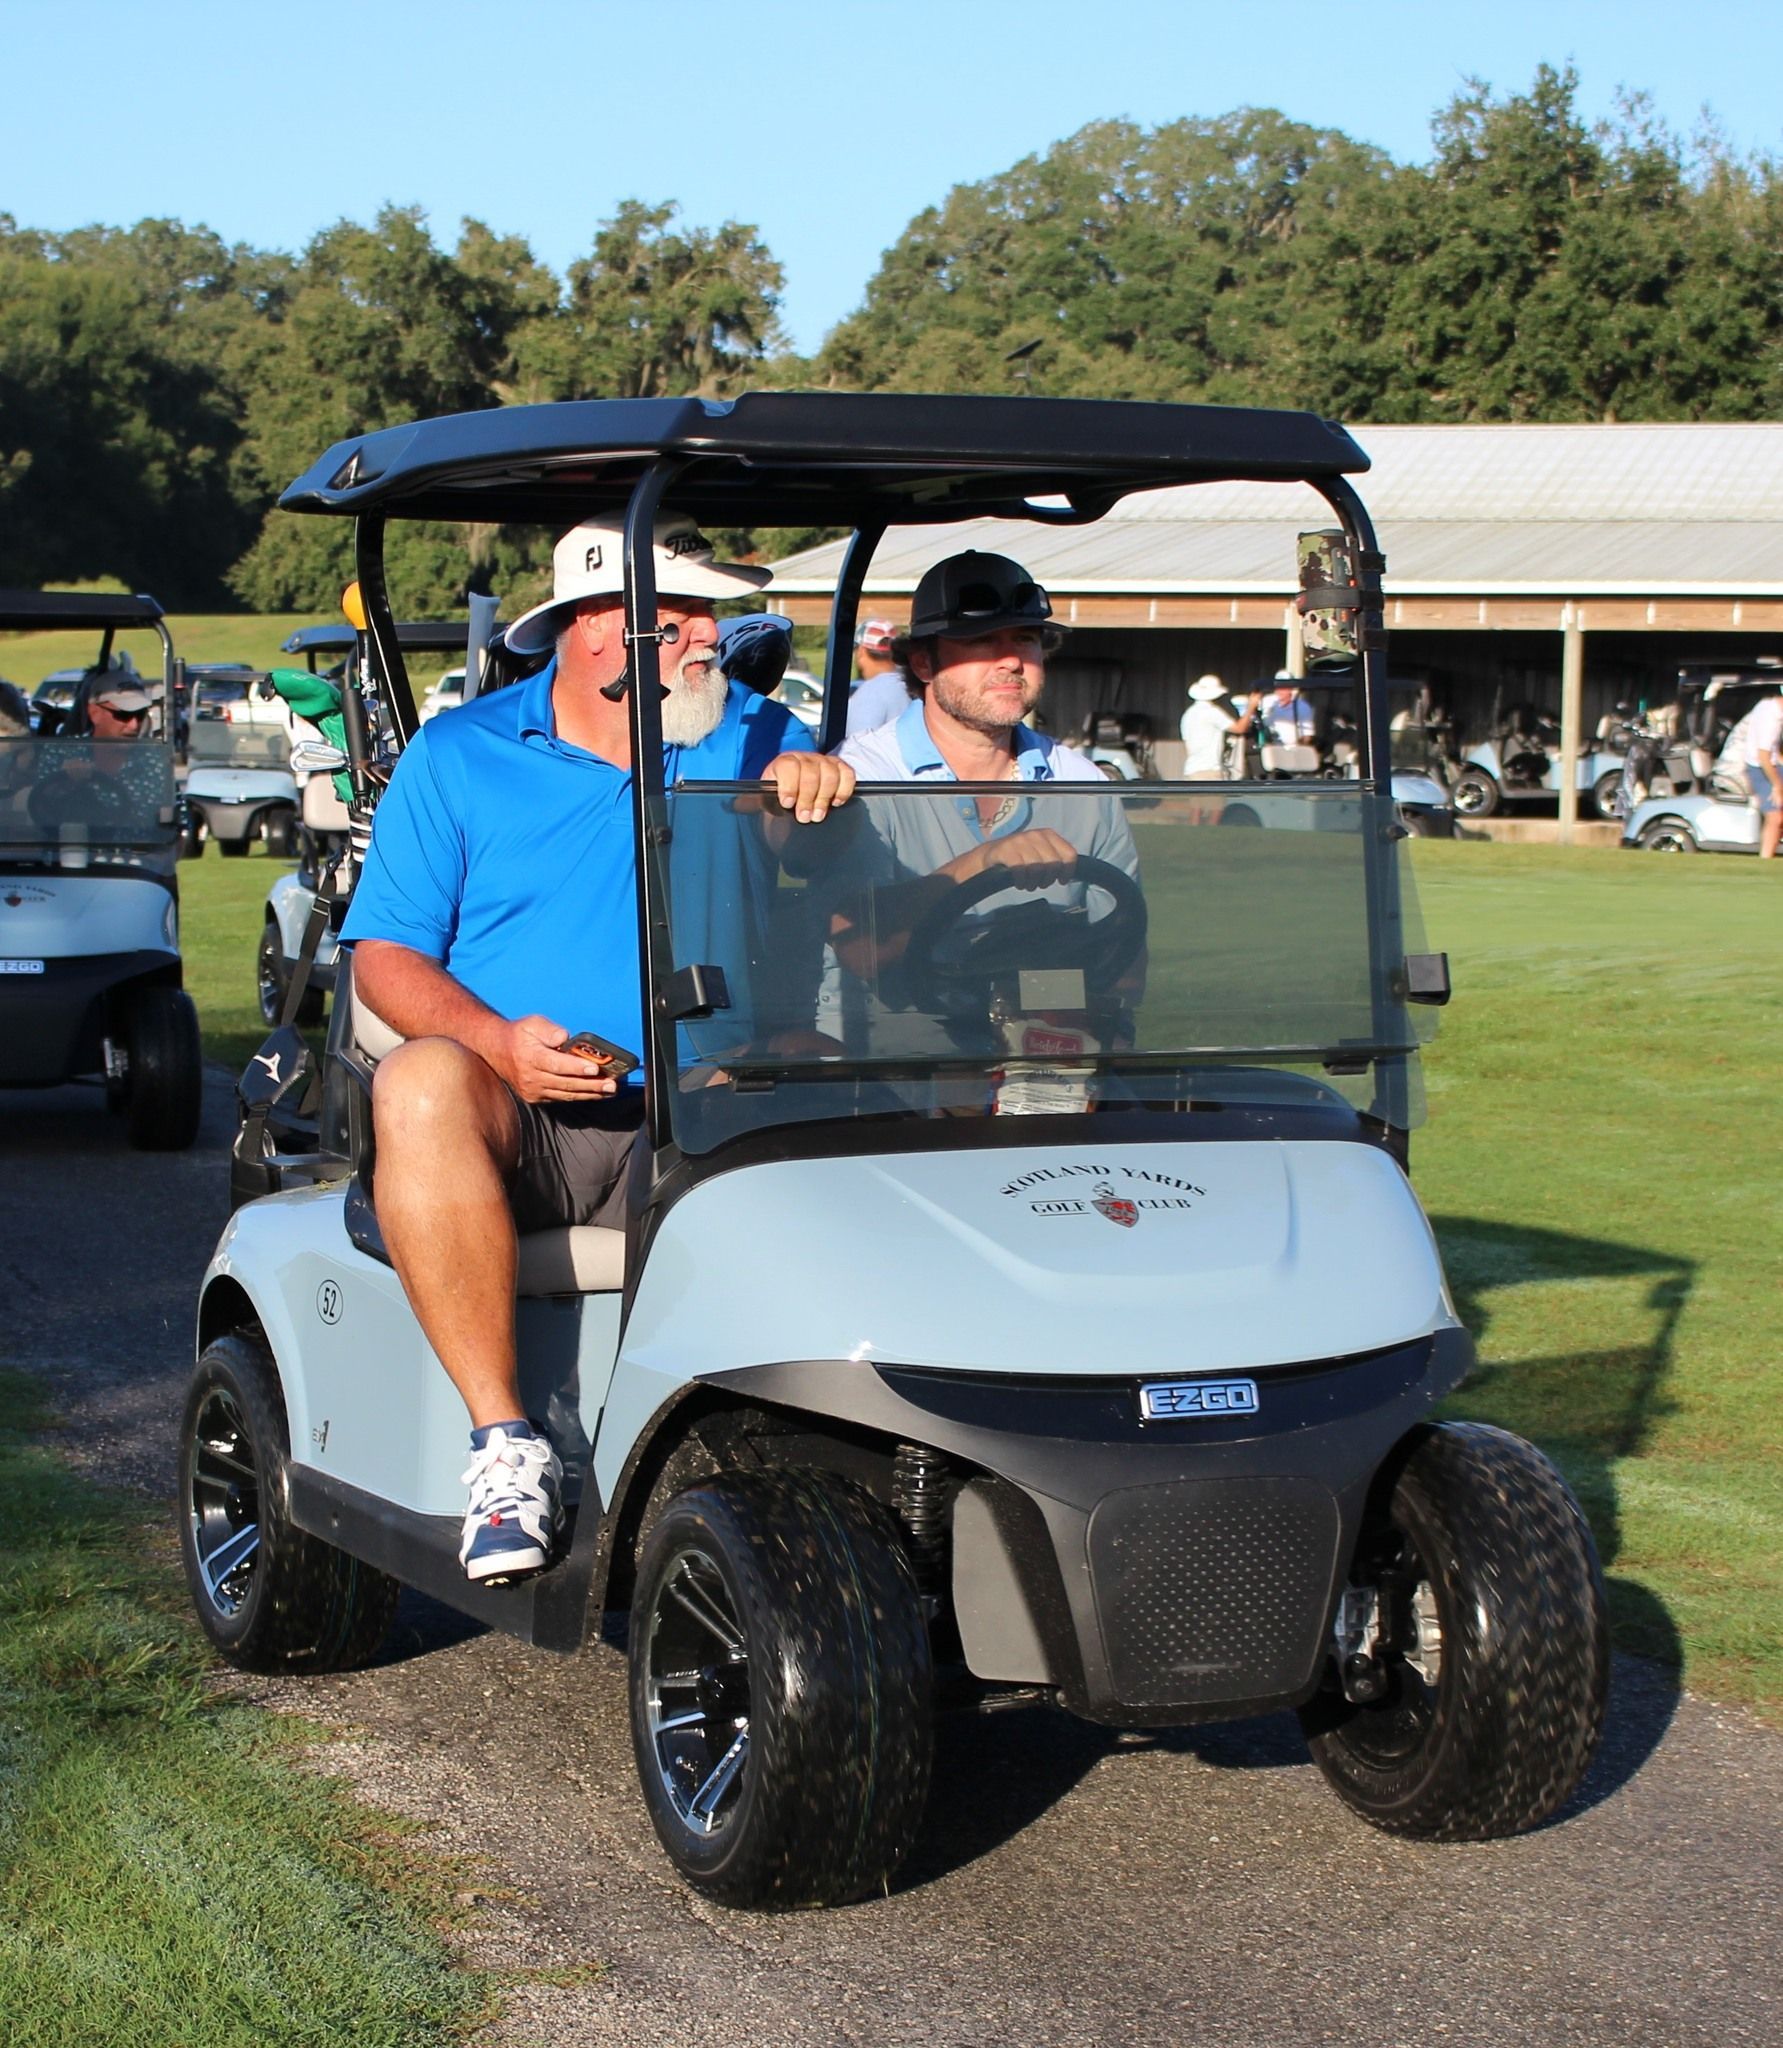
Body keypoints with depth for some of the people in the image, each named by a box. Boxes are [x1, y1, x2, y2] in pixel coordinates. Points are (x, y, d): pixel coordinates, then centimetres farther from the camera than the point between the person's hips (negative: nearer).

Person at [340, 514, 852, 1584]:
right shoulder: (460, 755, 10)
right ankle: (506, 1443, -31)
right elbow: (385, 952, 5)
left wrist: (819, 784, -19)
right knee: (423, 1081, -34)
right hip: (520, 1129, -1)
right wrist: (500, 1042, -14)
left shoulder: (752, 733, 15)